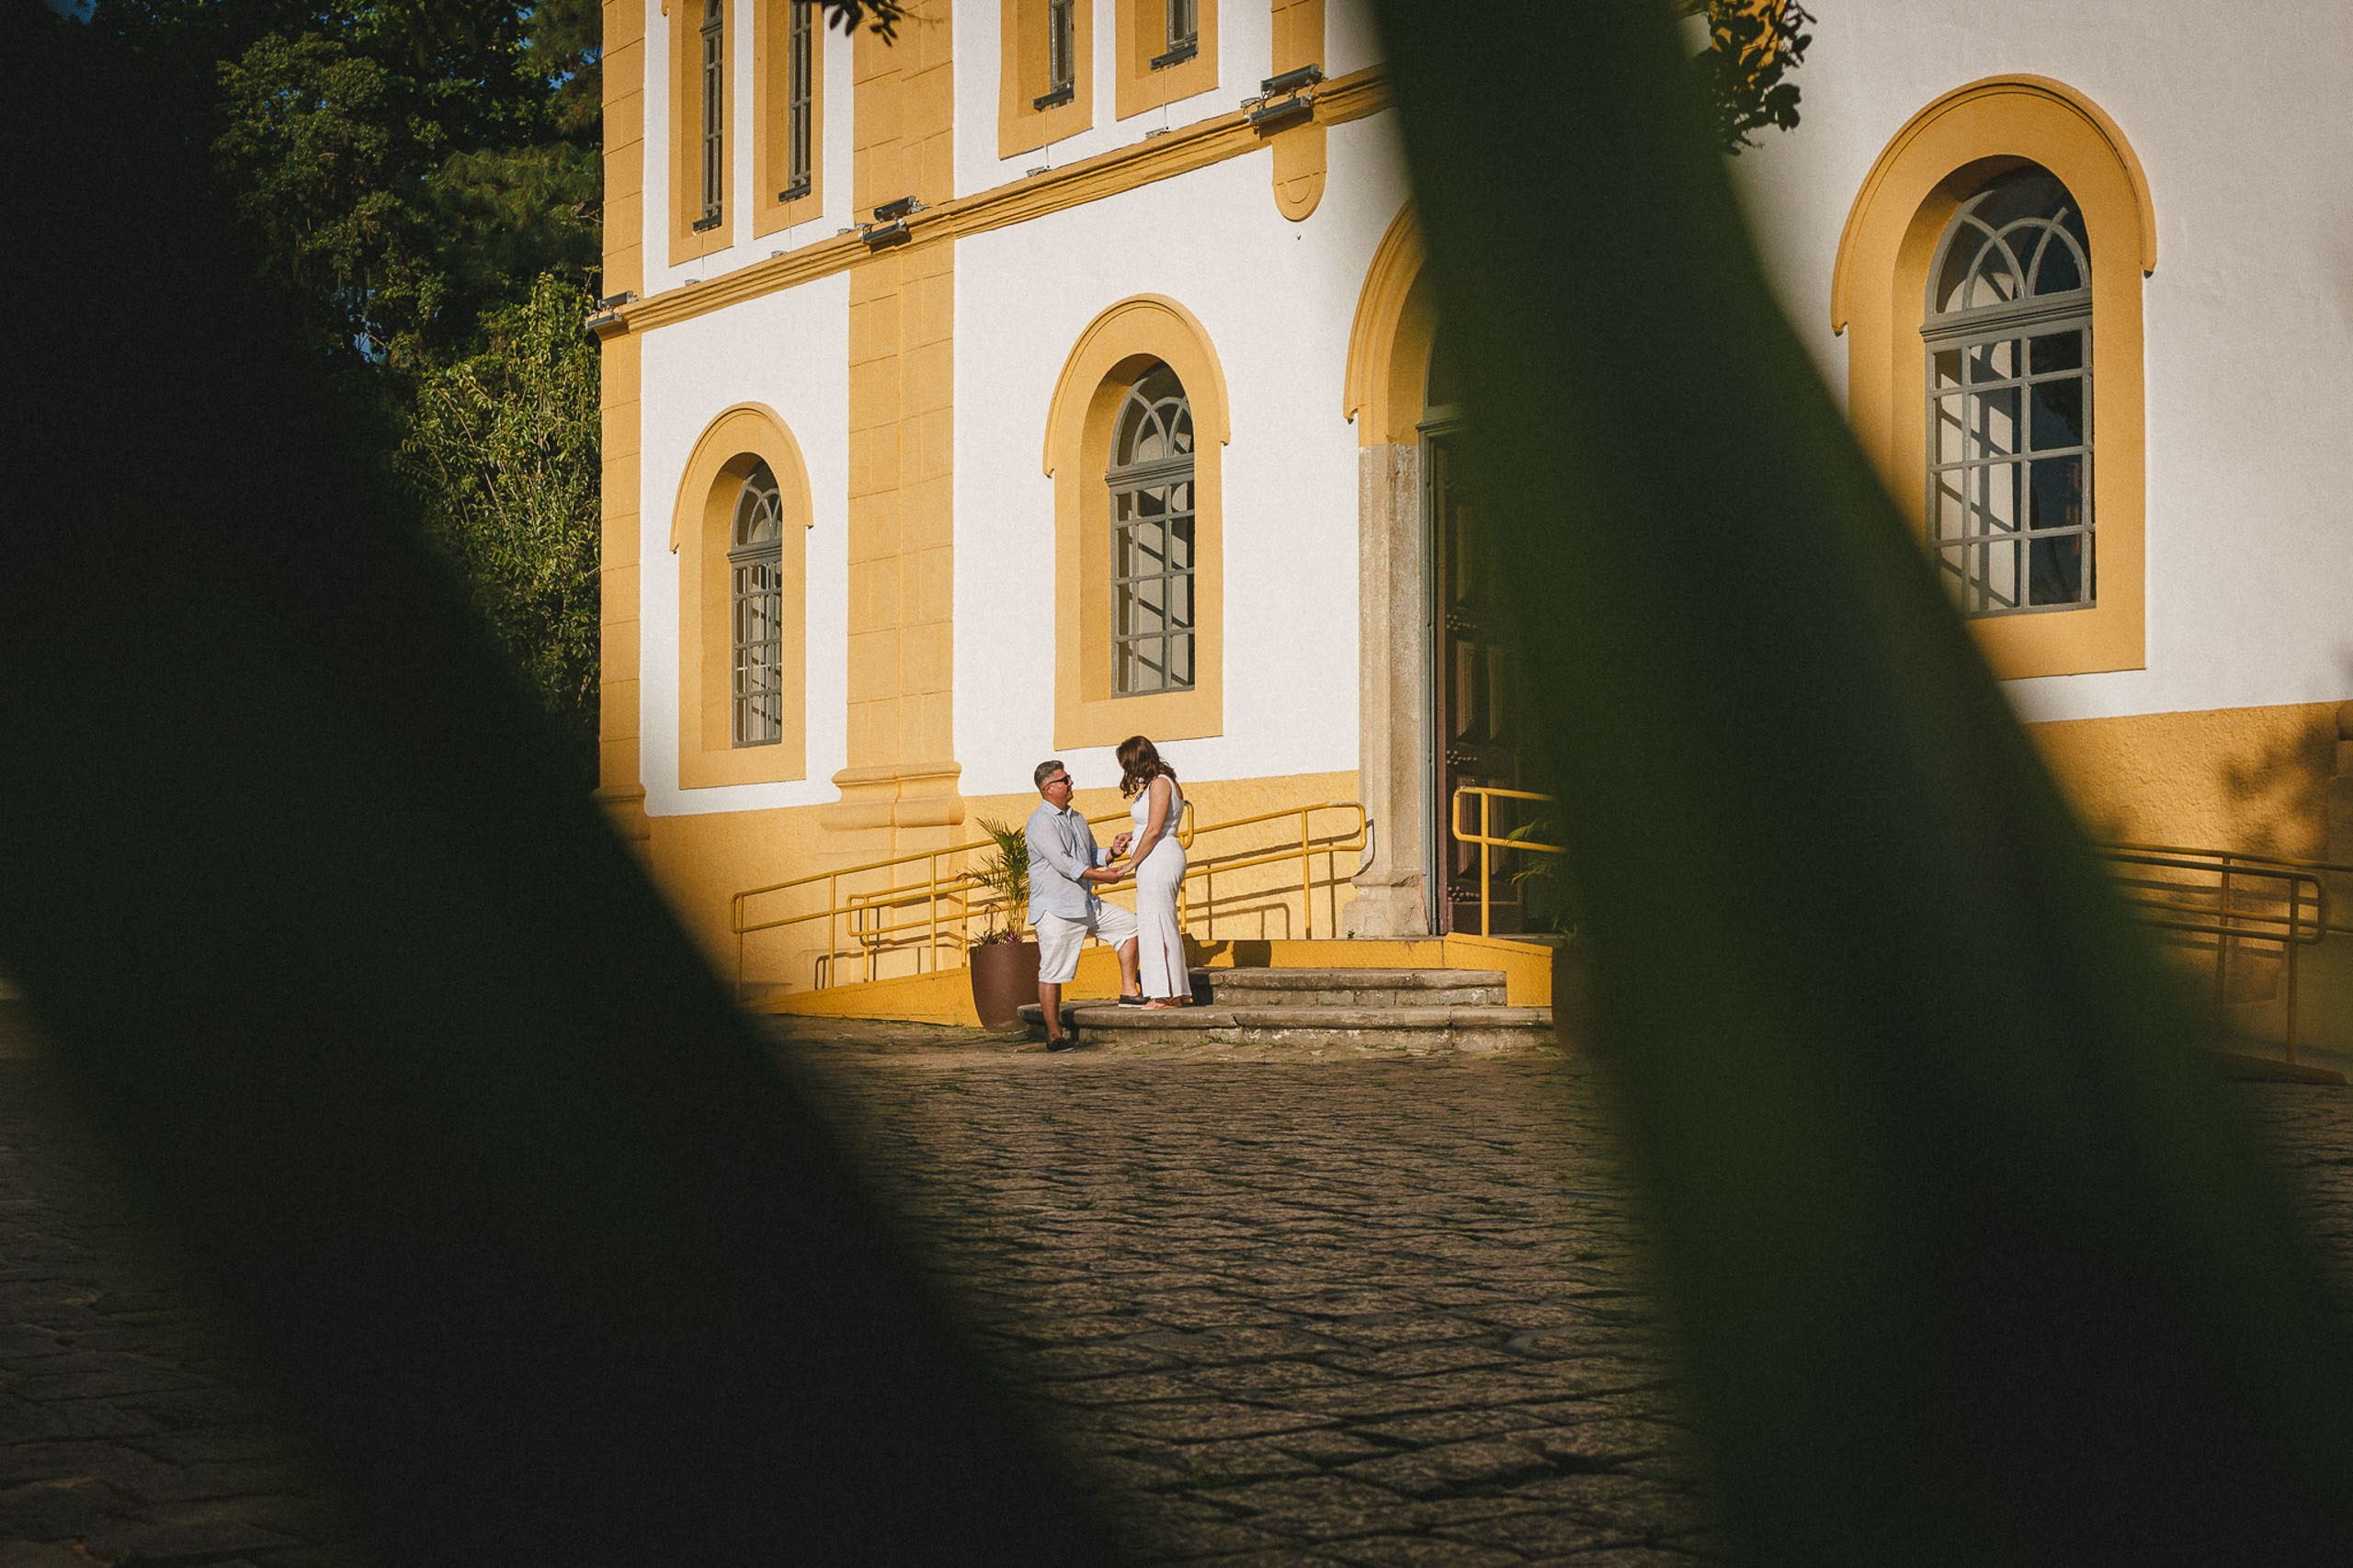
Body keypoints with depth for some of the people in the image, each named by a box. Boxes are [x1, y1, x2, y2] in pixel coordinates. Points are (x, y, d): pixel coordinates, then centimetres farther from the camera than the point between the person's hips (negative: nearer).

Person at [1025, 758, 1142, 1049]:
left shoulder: (1076, 819, 16)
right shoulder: (1041, 822, -12)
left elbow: (1091, 856, 24)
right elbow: (1063, 863, -20)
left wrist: (1112, 852, 2)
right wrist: (1103, 876, -18)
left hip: (1086, 903, 9)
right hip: (1055, 910, -9)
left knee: (1129, 924, 7)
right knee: (1052, 973, -5)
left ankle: (1128, 992, 9)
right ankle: (1054, 1035, 0)